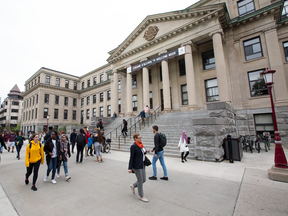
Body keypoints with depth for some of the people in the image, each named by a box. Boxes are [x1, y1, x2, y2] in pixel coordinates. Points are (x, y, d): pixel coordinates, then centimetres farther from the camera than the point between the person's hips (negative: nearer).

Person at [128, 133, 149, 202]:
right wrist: (130, 168, -14)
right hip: (137, 166, -8)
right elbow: (131, 158, -16)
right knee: (140, 180, 6)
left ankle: (133, 186, 37)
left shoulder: (141, 145, 6)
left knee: (144, 179, 14)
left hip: (142, 165, 8)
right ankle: (141, 196, 26)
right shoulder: (133, 146, -18)